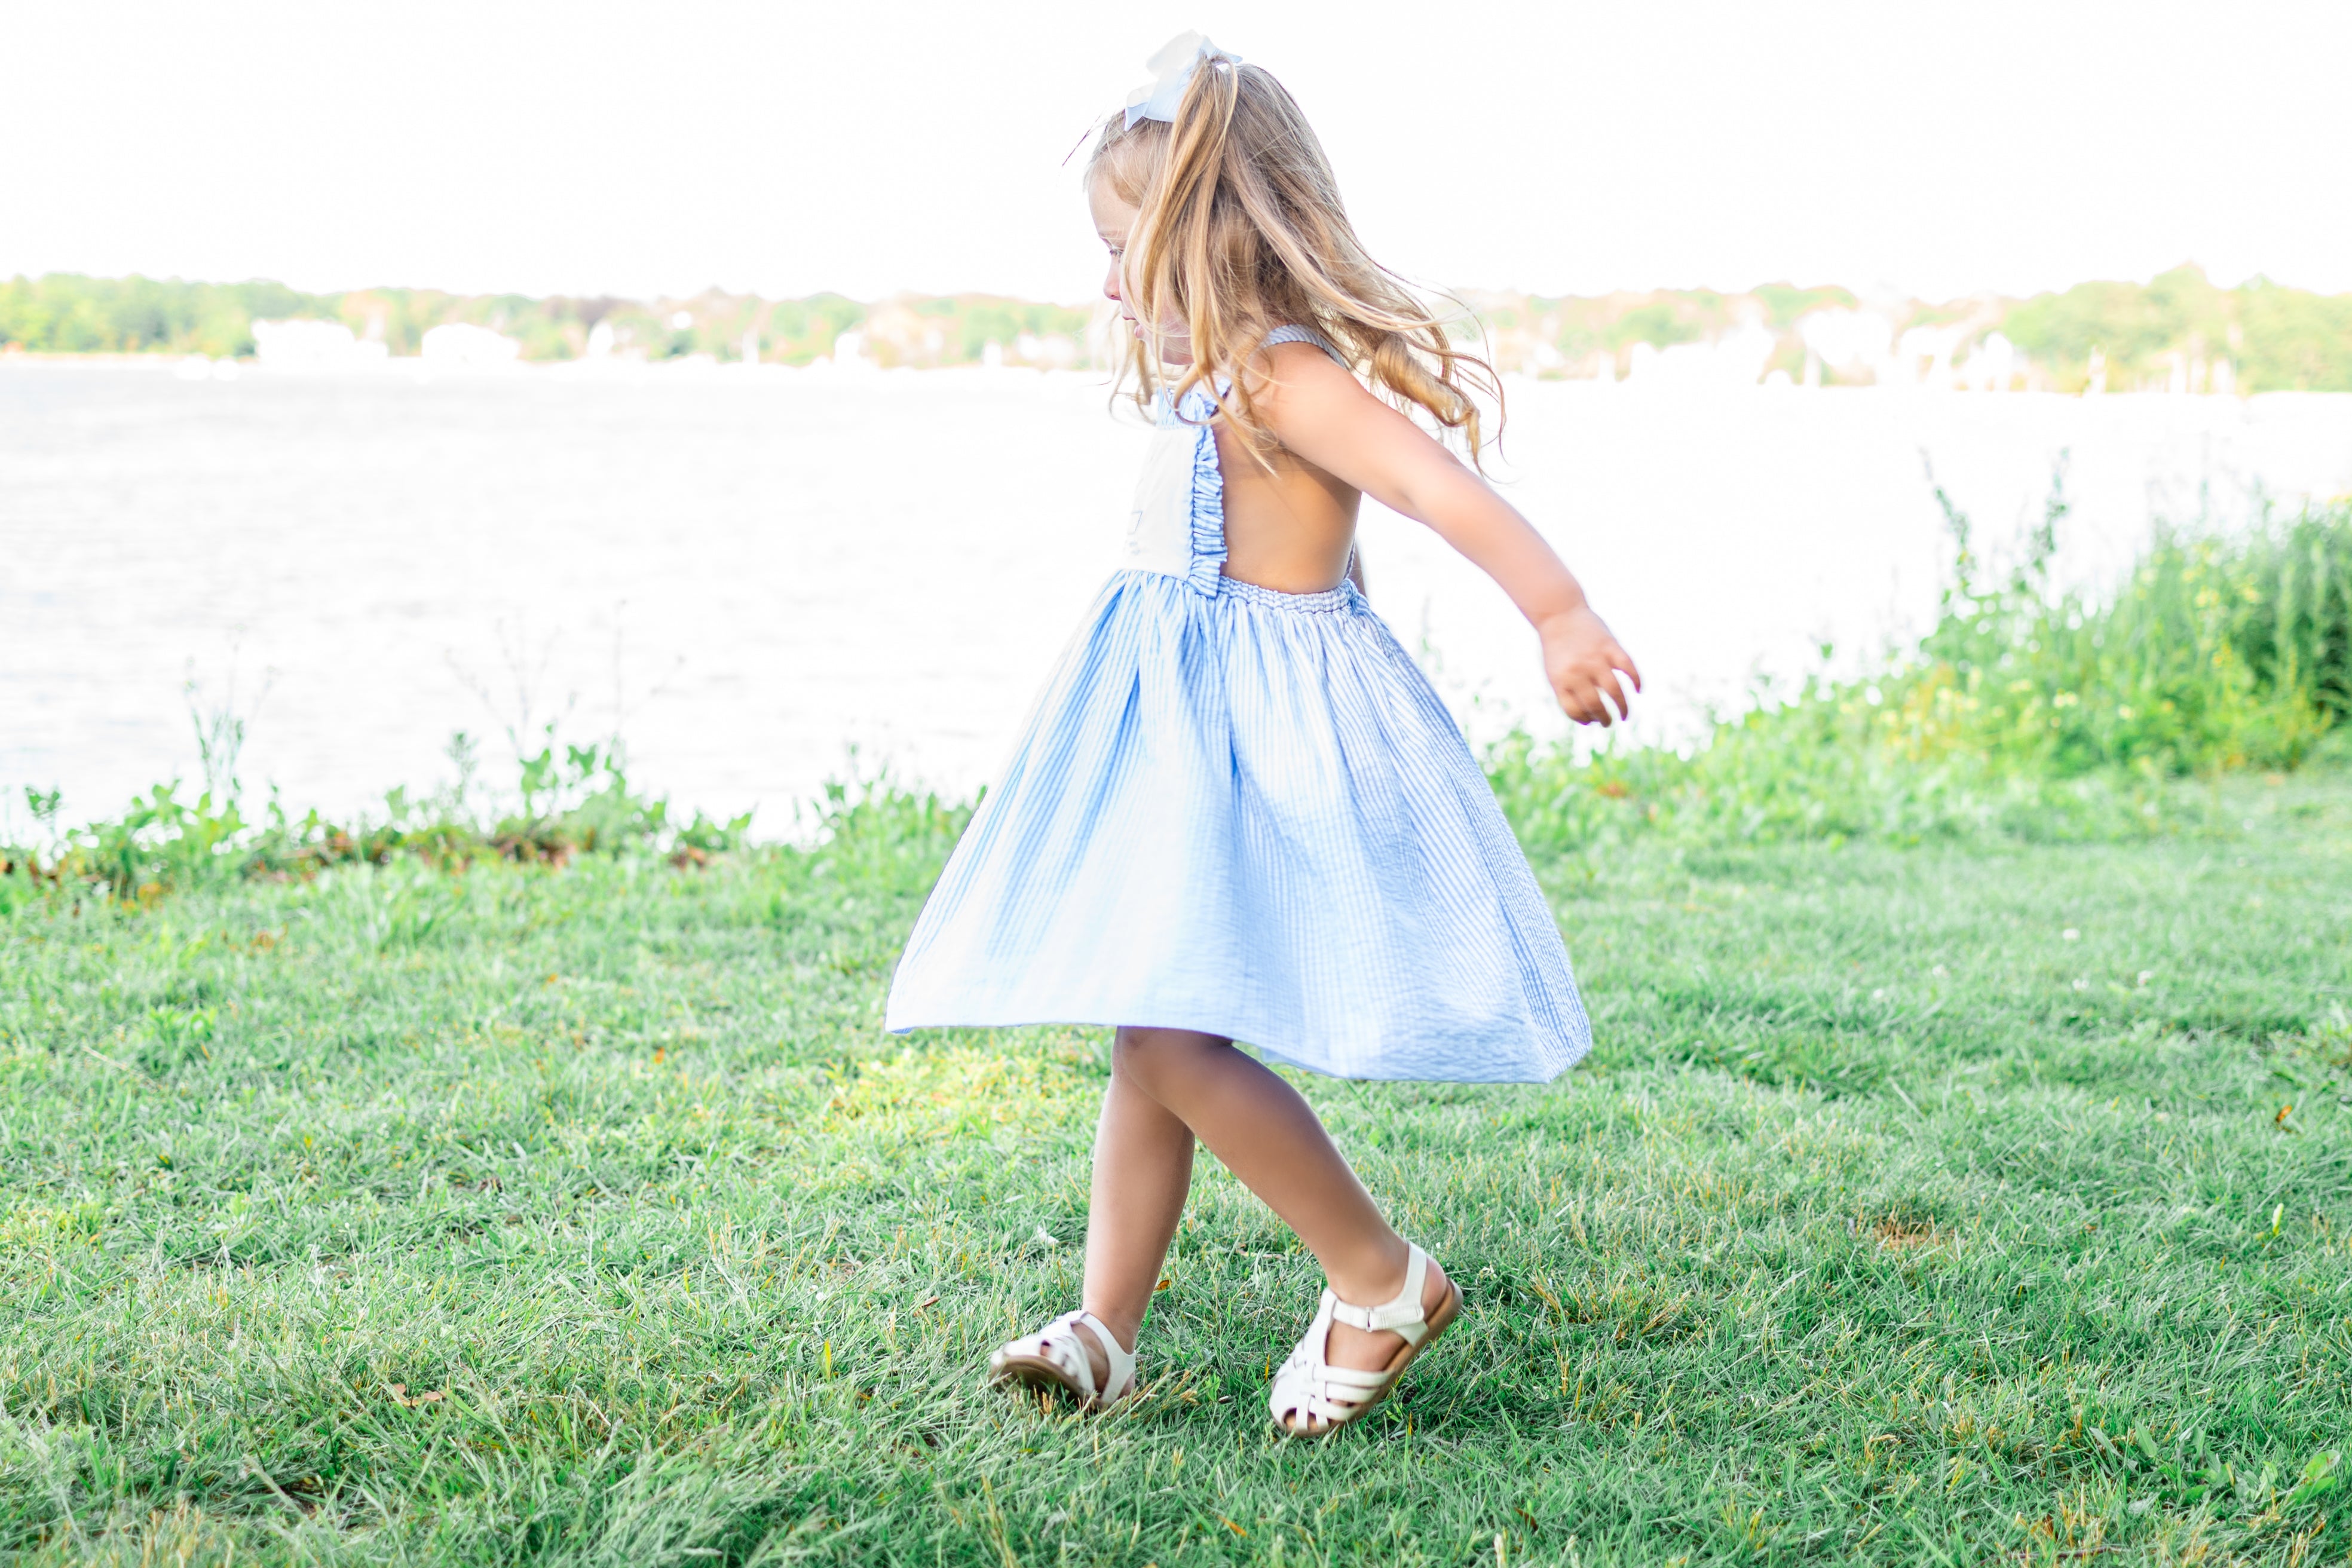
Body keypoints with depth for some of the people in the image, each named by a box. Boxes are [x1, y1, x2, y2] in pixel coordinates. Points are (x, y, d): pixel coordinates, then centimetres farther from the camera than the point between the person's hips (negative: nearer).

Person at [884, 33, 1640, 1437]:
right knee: (1147, 1039, 11)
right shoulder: (1213, 388, 13)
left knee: (1175, 1037, -16)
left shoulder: (1291, 381, -18)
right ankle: (1108, 1334, 17)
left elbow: (1438, 481, -33)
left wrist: (1561, 614, -45)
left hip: (1259, 740, -10)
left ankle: (1386, 1284, -1)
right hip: (1180, 734, 10)